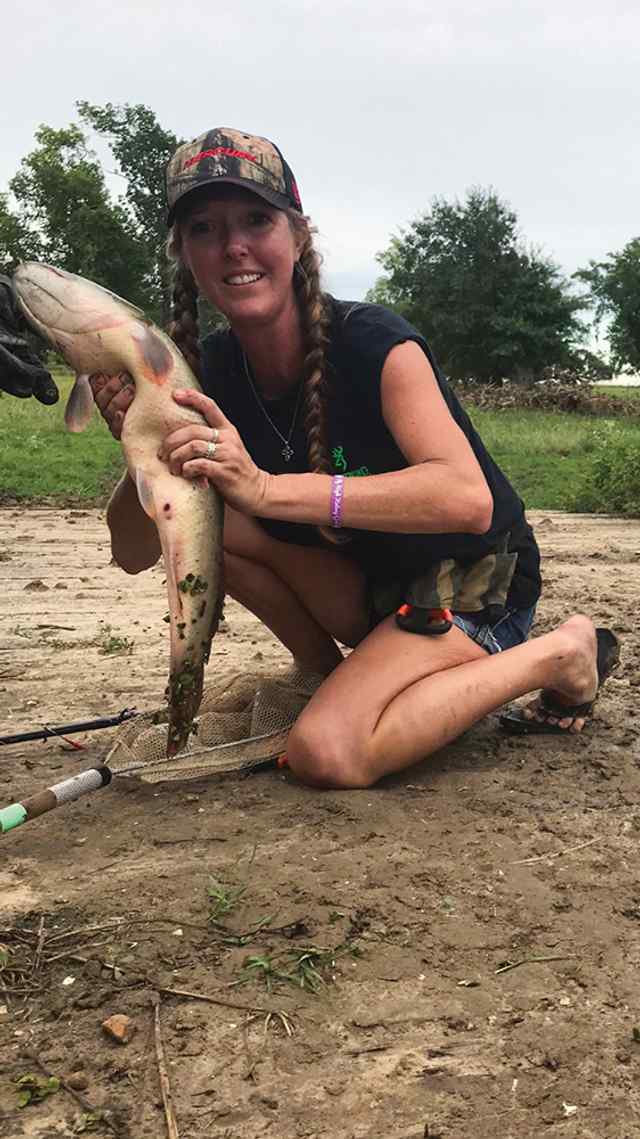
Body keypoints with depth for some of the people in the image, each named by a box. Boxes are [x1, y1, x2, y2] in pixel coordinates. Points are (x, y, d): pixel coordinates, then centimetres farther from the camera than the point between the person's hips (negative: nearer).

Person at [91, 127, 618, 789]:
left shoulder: (372, 343, -24)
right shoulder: (210, 370, -7)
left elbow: (469, 498, -39)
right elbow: (133, 552, -8)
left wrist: (268, 488, -46)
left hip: (478, 584, -5)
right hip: (365, 585, 6)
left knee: (326, 753, -28)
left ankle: (559, 655, -8)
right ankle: (327, 669, 4)